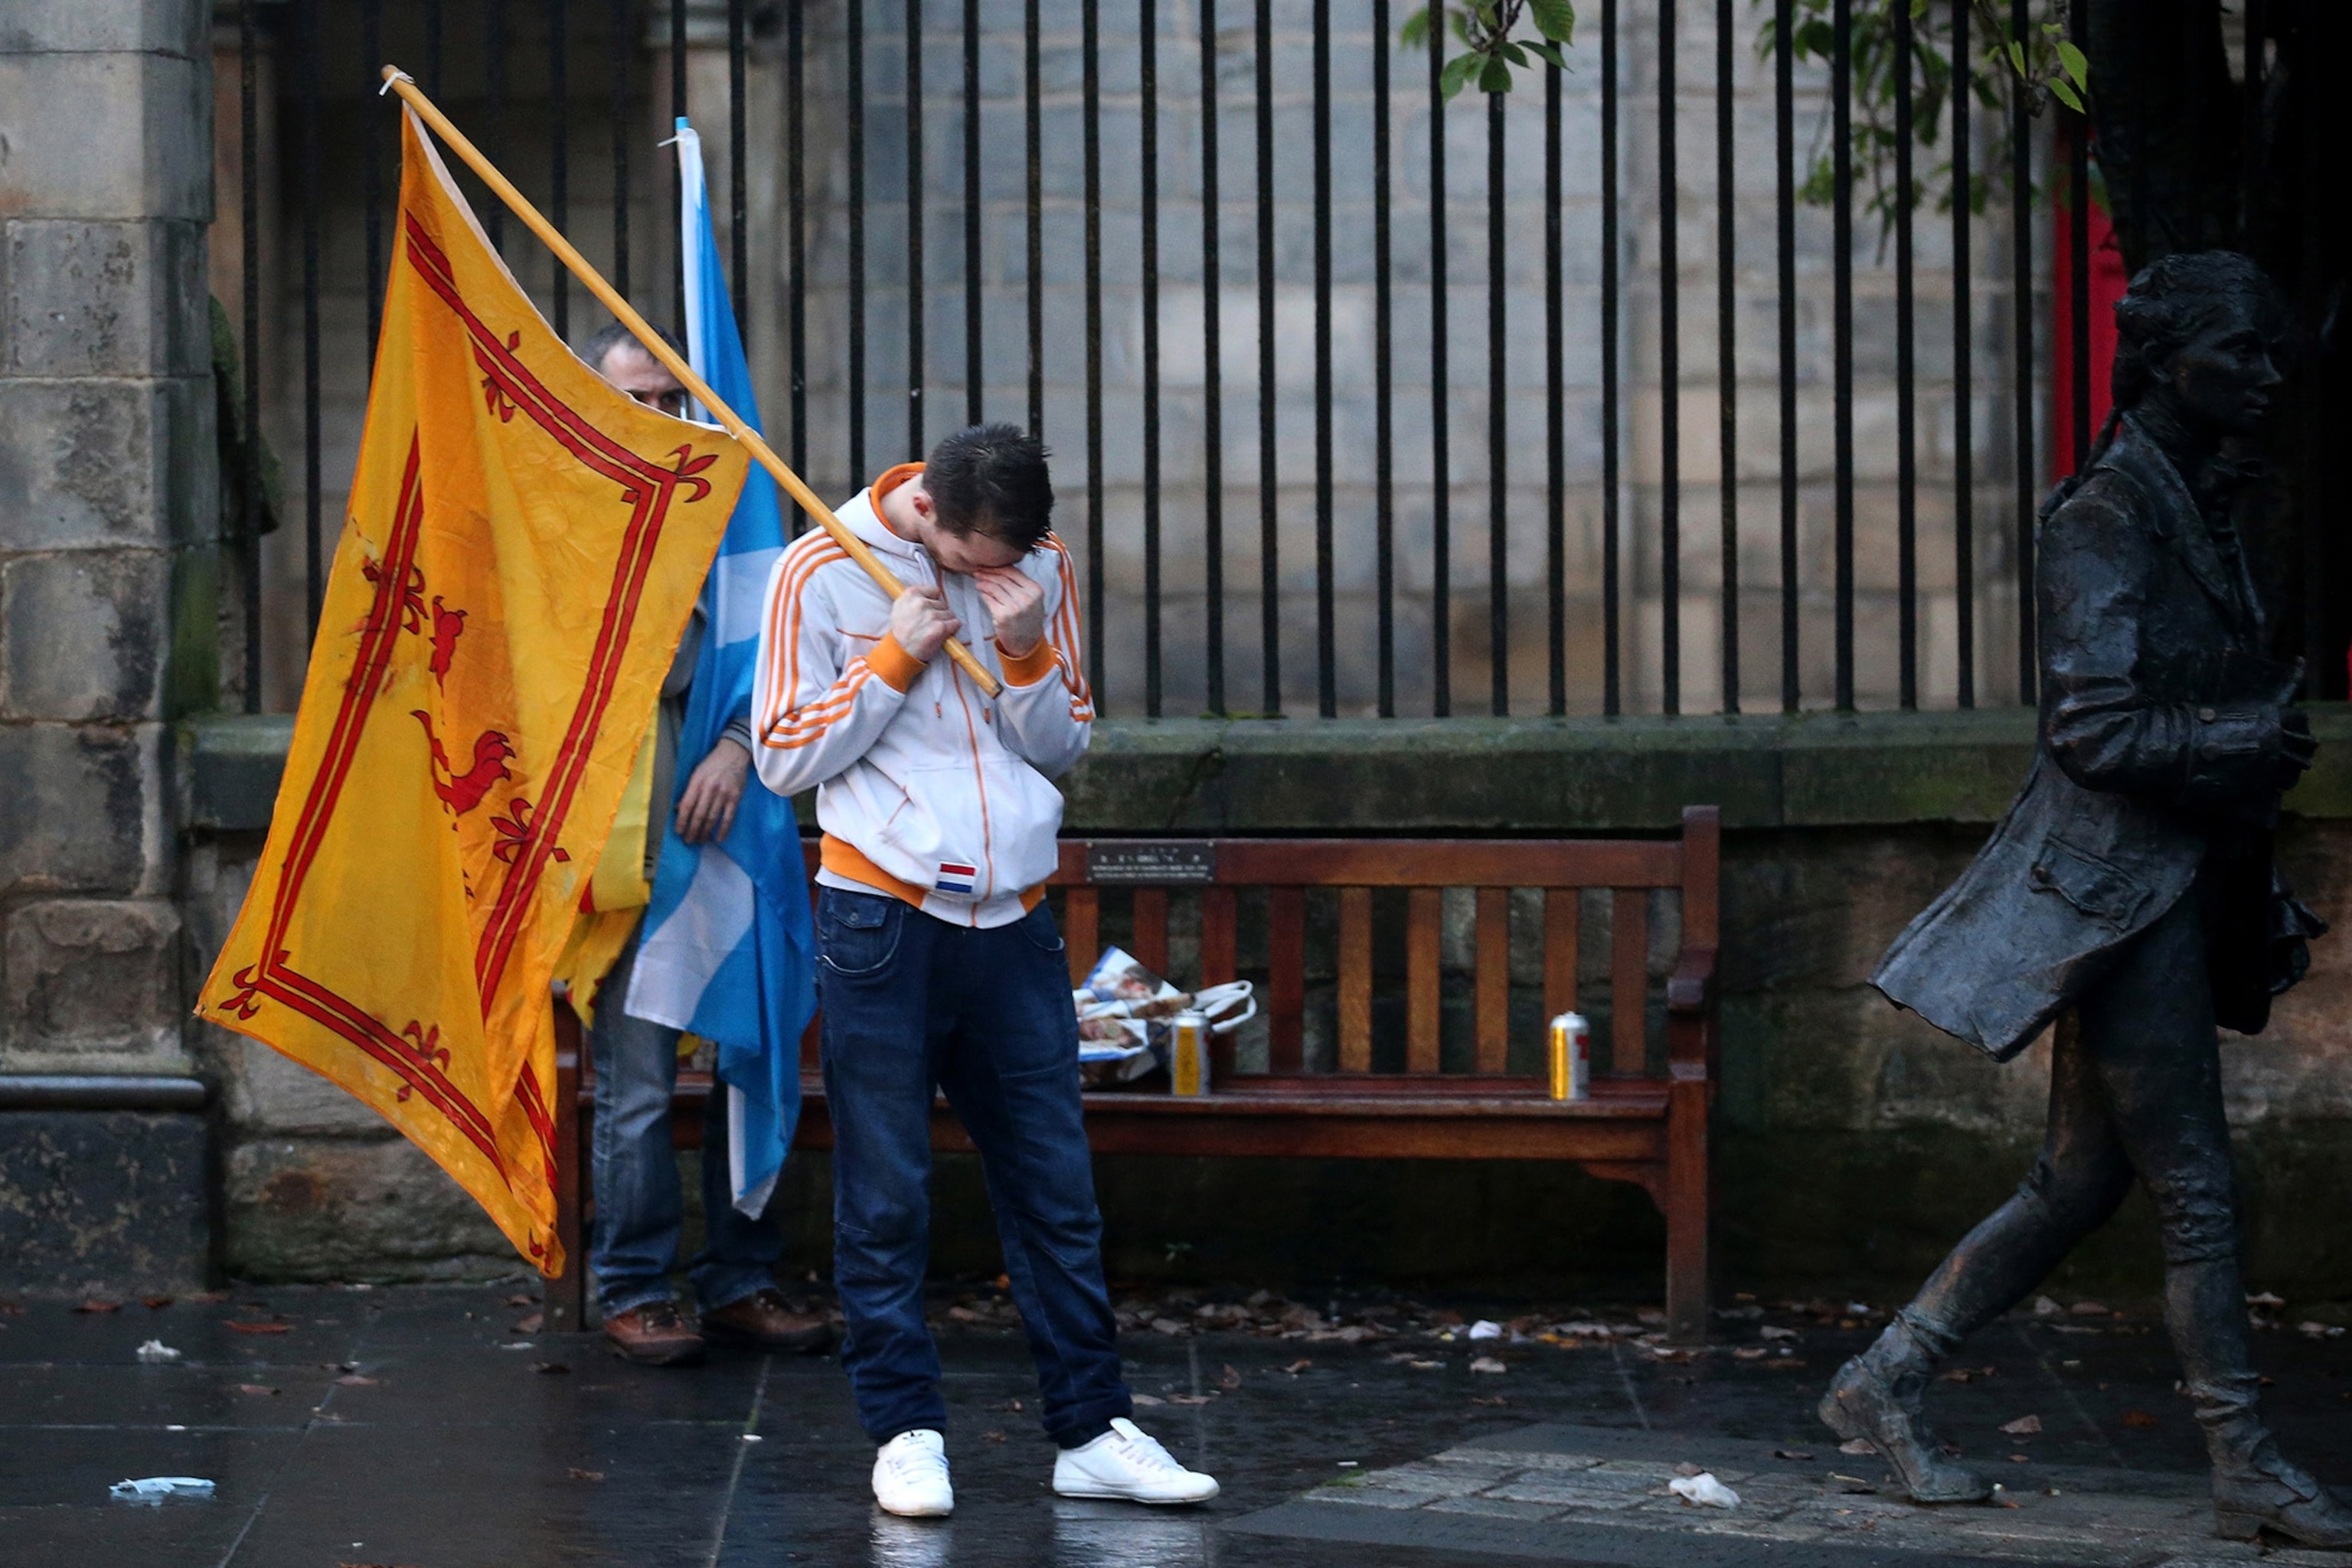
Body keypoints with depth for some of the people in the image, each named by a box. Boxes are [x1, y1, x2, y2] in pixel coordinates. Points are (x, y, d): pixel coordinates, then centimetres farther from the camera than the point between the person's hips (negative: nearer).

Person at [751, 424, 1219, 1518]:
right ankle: (904, 1432, 9)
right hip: (881, 921, -3)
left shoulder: (1041, 570, 6)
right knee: (885, 1200, 0)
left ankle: (1092, 1432, 10)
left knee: (1058, 1190, 5)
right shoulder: (823, 575, -3)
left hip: (1012, 923, 3)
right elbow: (786, 758, -2)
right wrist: (896, 659, -12)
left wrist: (1027, 655, -7)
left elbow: (1064, 747, 11)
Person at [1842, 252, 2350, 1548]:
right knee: (2195, 1188, -5)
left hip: (2167, 891, 10)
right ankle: (2247, 1470, 2)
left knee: (2081, 1182, 12)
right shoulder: (2105, 520, -14)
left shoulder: (2194, 510, 15)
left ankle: (1883, 1384, 18)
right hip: (2115, 889, -10)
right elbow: (2094, 732, -19)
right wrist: (2247, 741, -15)